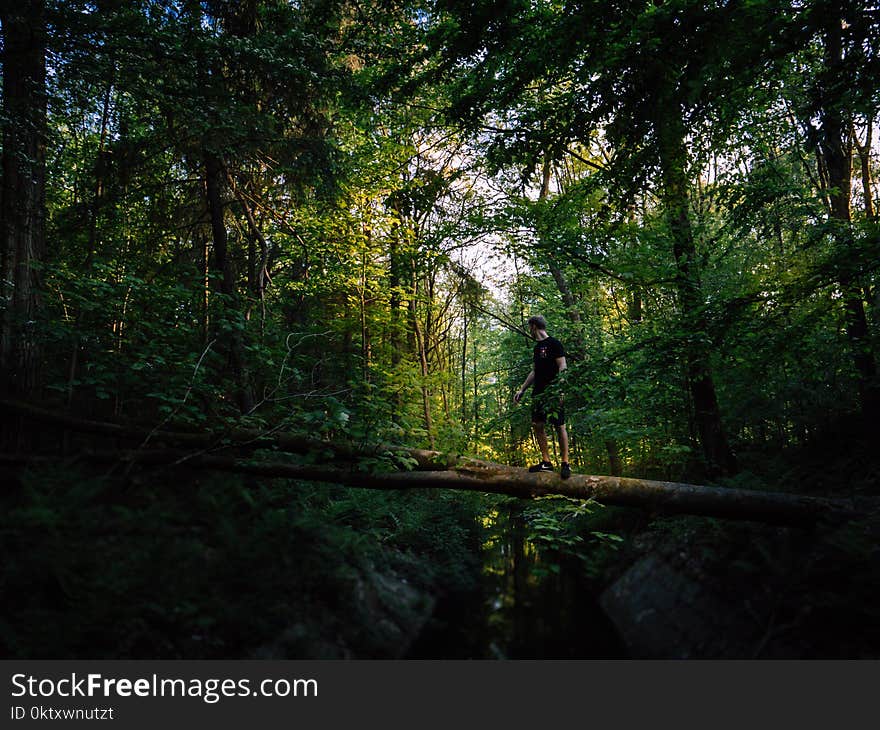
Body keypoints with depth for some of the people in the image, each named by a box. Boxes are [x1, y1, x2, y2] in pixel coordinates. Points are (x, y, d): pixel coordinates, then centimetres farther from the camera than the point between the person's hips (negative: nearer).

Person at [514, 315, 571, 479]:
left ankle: (565, 463, -2)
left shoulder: (554, 343, -3)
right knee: (538, 426, 3)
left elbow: (562, 367, -10)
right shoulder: (537, 347, 20)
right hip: (538, 393, 8)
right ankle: (546, 462, 8)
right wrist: (522, 390, 21)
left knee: (560, 426, -6)